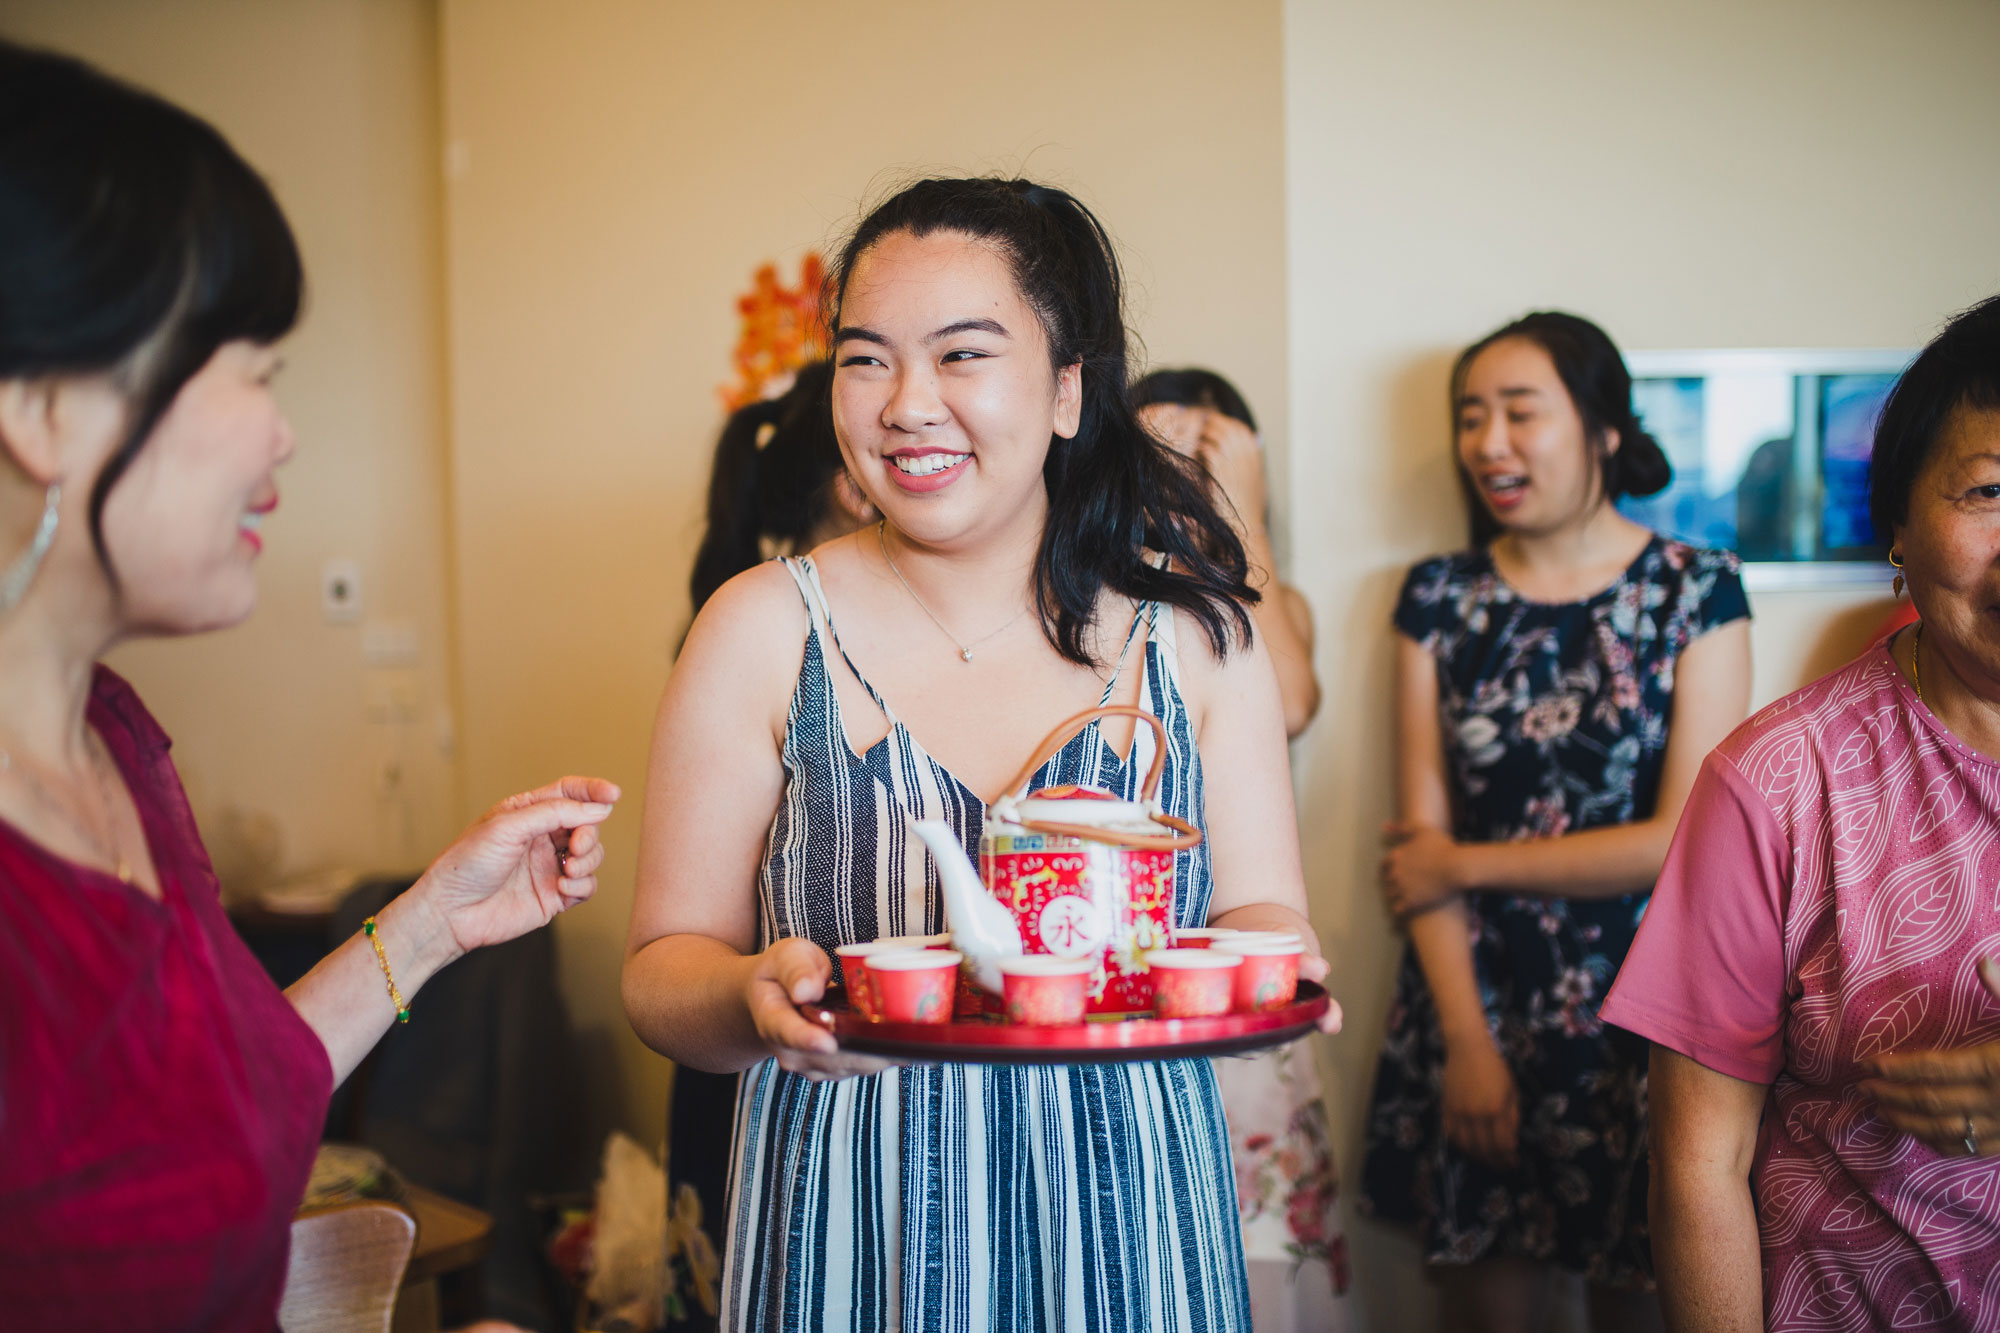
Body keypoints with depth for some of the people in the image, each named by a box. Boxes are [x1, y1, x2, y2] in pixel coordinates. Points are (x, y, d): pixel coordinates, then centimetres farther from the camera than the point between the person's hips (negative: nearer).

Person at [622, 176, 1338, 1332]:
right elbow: (664, 966, -3)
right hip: (854, 1239, -1)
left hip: (1131, 1233, 2)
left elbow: (1265, 910, 3)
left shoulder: (1194, 629, 0)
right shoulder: (762, 631, -5)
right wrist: (752, 998, -26)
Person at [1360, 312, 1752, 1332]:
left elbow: (1685, 841, -9)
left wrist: (1463, 865, -5)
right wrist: (1467, 1040, -7)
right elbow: (1421, 834, 0)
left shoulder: (1696, 592, -2)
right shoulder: (1439, 599, 5)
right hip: (1475, 999, 2)